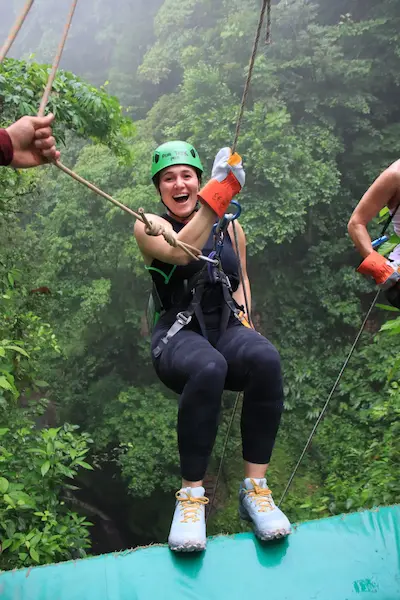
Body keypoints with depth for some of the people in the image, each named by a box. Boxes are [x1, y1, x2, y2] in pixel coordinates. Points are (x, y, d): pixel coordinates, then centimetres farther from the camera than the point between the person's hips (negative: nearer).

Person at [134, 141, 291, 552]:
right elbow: (180, 252, -20)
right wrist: (220, 191, -26)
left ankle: (256, 489, -22)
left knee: (265, 358, -33)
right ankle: (191, 497, -24)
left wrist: (244, 318, 7)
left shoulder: (230, 228, 15)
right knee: (208, 368, -40)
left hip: (227, 329, 3)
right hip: (179, 336, -3)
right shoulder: (148, 226, 3)